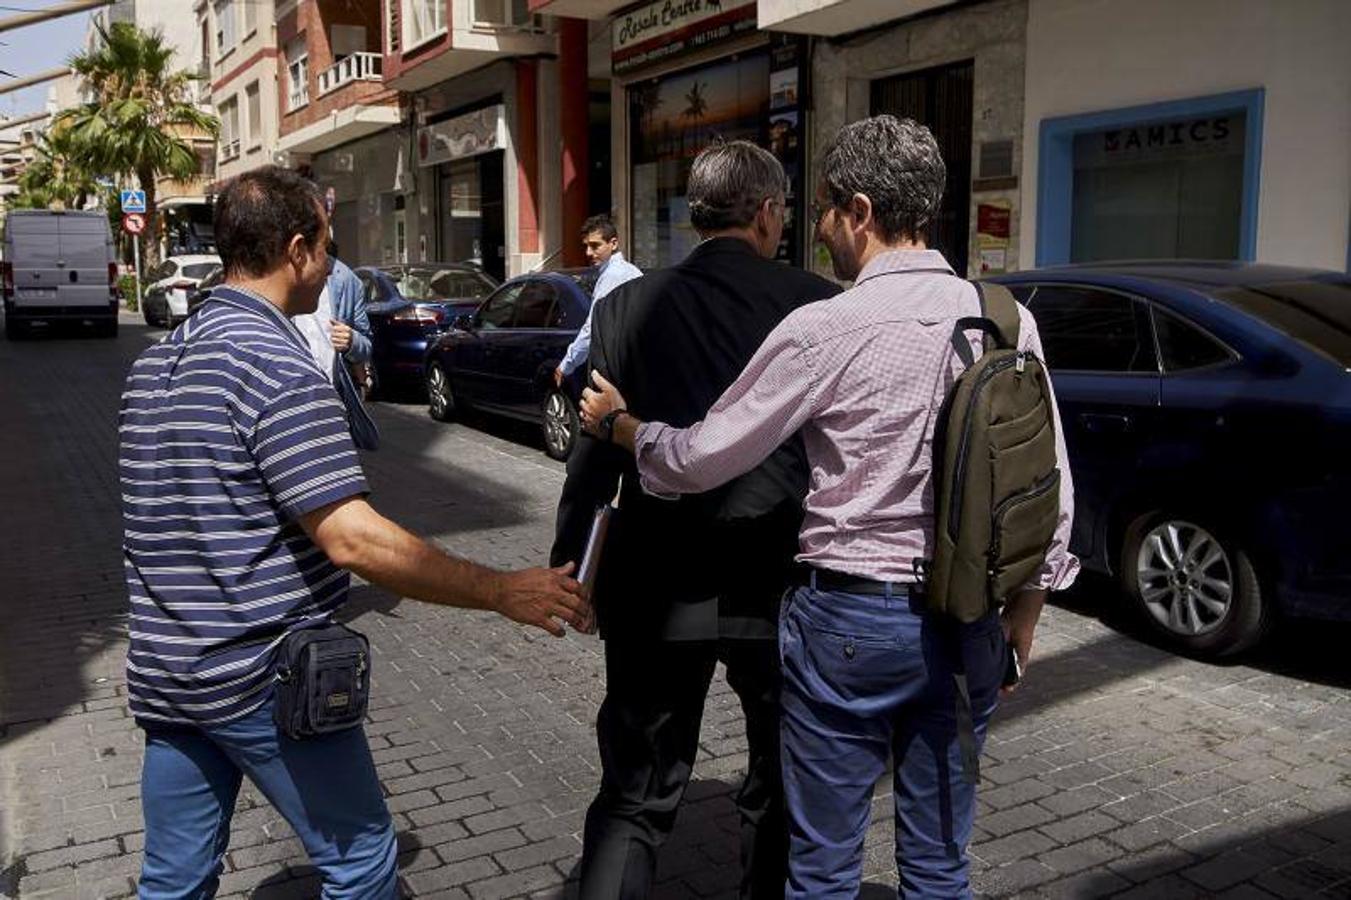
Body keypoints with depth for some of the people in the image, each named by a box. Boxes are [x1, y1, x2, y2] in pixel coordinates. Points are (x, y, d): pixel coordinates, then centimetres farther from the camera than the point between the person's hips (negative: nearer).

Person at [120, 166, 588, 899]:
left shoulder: (154, 363, 9)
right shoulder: (276, 364, -18)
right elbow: (353, 539, -25)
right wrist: (505, 592, -22)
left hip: (164, 674, 8)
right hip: (266, 680, -8)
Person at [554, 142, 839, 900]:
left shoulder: (629, 306, -3)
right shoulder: (820, 305, -6)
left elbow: (597, 448, -2)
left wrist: (567, 557, 10)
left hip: (663, 584, 1)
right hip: (781, 581, 0)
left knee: (636, 796, 13)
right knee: (783, 785, 21)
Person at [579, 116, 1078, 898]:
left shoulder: (827, 329, -15)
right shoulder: (1008, 321, 0)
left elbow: (703, 459, -8)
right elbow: (1052, 489, 4)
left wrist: (618, 421, 11)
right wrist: (1023, 616, 15)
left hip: (852, 617, -5)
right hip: (966, 620, 5)